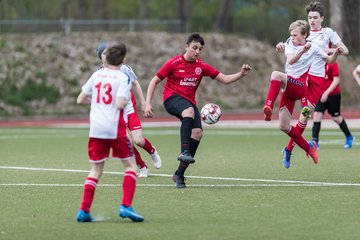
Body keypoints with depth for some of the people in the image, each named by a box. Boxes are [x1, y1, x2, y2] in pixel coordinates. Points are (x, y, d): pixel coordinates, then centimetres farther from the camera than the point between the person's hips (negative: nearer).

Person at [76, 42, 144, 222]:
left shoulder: (96, 75, 8)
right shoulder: (123, 78, -6)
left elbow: (80, 99, 11)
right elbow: (120, 104, -18)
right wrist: (126, 99, 3)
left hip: (95, 129, 5)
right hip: (115, 129, -4)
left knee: (96, 170, 12)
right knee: (130, 166, 7)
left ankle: (84, 210, 3)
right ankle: (125, 206, -8)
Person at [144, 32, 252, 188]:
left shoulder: (201, 66, 8)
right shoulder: (174, 63, -3)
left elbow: (225, 79, 8)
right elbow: (154, 82, 1)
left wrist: (241, 74, -9)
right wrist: (148, 104, -8)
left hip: (189, 101, 5)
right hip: (172, 98, -5)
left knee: (197, 132, -16)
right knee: (189, 111, -38)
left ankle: (179, 174, -8)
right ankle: (184, 152, -47)